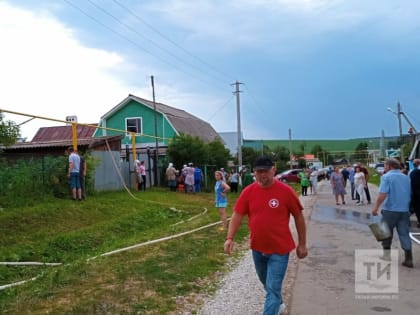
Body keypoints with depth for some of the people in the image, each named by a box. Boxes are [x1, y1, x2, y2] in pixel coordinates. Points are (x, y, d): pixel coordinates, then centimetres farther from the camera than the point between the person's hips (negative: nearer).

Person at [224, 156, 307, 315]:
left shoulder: (286, 191, -14)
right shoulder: (248, 191, -7)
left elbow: (299, 217, -5)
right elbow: (237, 215, -4)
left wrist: (302, 244, -2)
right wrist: (230, 238, -16)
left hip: (279, 249, -4)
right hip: (257, 248, 5)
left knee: (273, 288, -5)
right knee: (267, 284, 26)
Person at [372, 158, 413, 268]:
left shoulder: (386, 177, -9)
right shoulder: (406, 177, 11)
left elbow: (382, 195, -19)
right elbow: (409, 194, 18)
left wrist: (376, 207, -15)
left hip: (390, 209, -5)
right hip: (404, 210, 5)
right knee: (404, 234, 5)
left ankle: (387, 254, 21)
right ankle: (408, 259, 2)